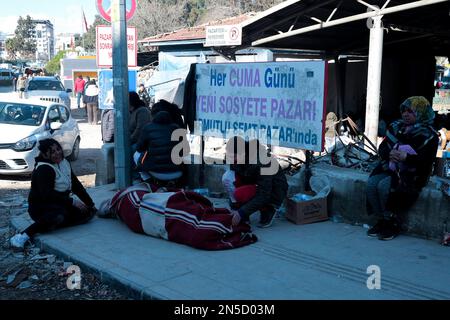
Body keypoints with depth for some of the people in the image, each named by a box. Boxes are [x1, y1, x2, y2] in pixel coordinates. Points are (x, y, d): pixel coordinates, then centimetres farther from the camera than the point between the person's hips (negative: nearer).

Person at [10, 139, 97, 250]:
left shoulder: (64, 163, 8)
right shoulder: (43, 169, -17)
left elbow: (77, 186, 13)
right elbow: (47, 195, -27)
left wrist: (91, 204, 9)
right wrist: (72, 202, -27)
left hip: (60, 205, 8)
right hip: (40, 207, -8)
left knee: (87, 212, -12)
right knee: (59, 216, -40)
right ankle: (23, 236, -33)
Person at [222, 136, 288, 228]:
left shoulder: (261, 162, -31)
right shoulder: (235, 159, -12)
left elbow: (264, 195, -31)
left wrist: (241, 213, -33)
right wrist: (235, 208, -11)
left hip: (274, 192, -7)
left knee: (240, 194, -31)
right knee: (227, 177, -16)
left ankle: (268, 210, -5)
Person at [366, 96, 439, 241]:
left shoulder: (428, 135, -6)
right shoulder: (396, 127, 11)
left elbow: (426, 161, -15)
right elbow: (382, 148, 9)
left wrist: (406, 157, -31)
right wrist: (390, 153, -14)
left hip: (412, 174, -6)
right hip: (390, 169, 6)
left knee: (384, 186, -28)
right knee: (371, 183, -20)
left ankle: (393, 224, -11)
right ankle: (382, 220, -5)